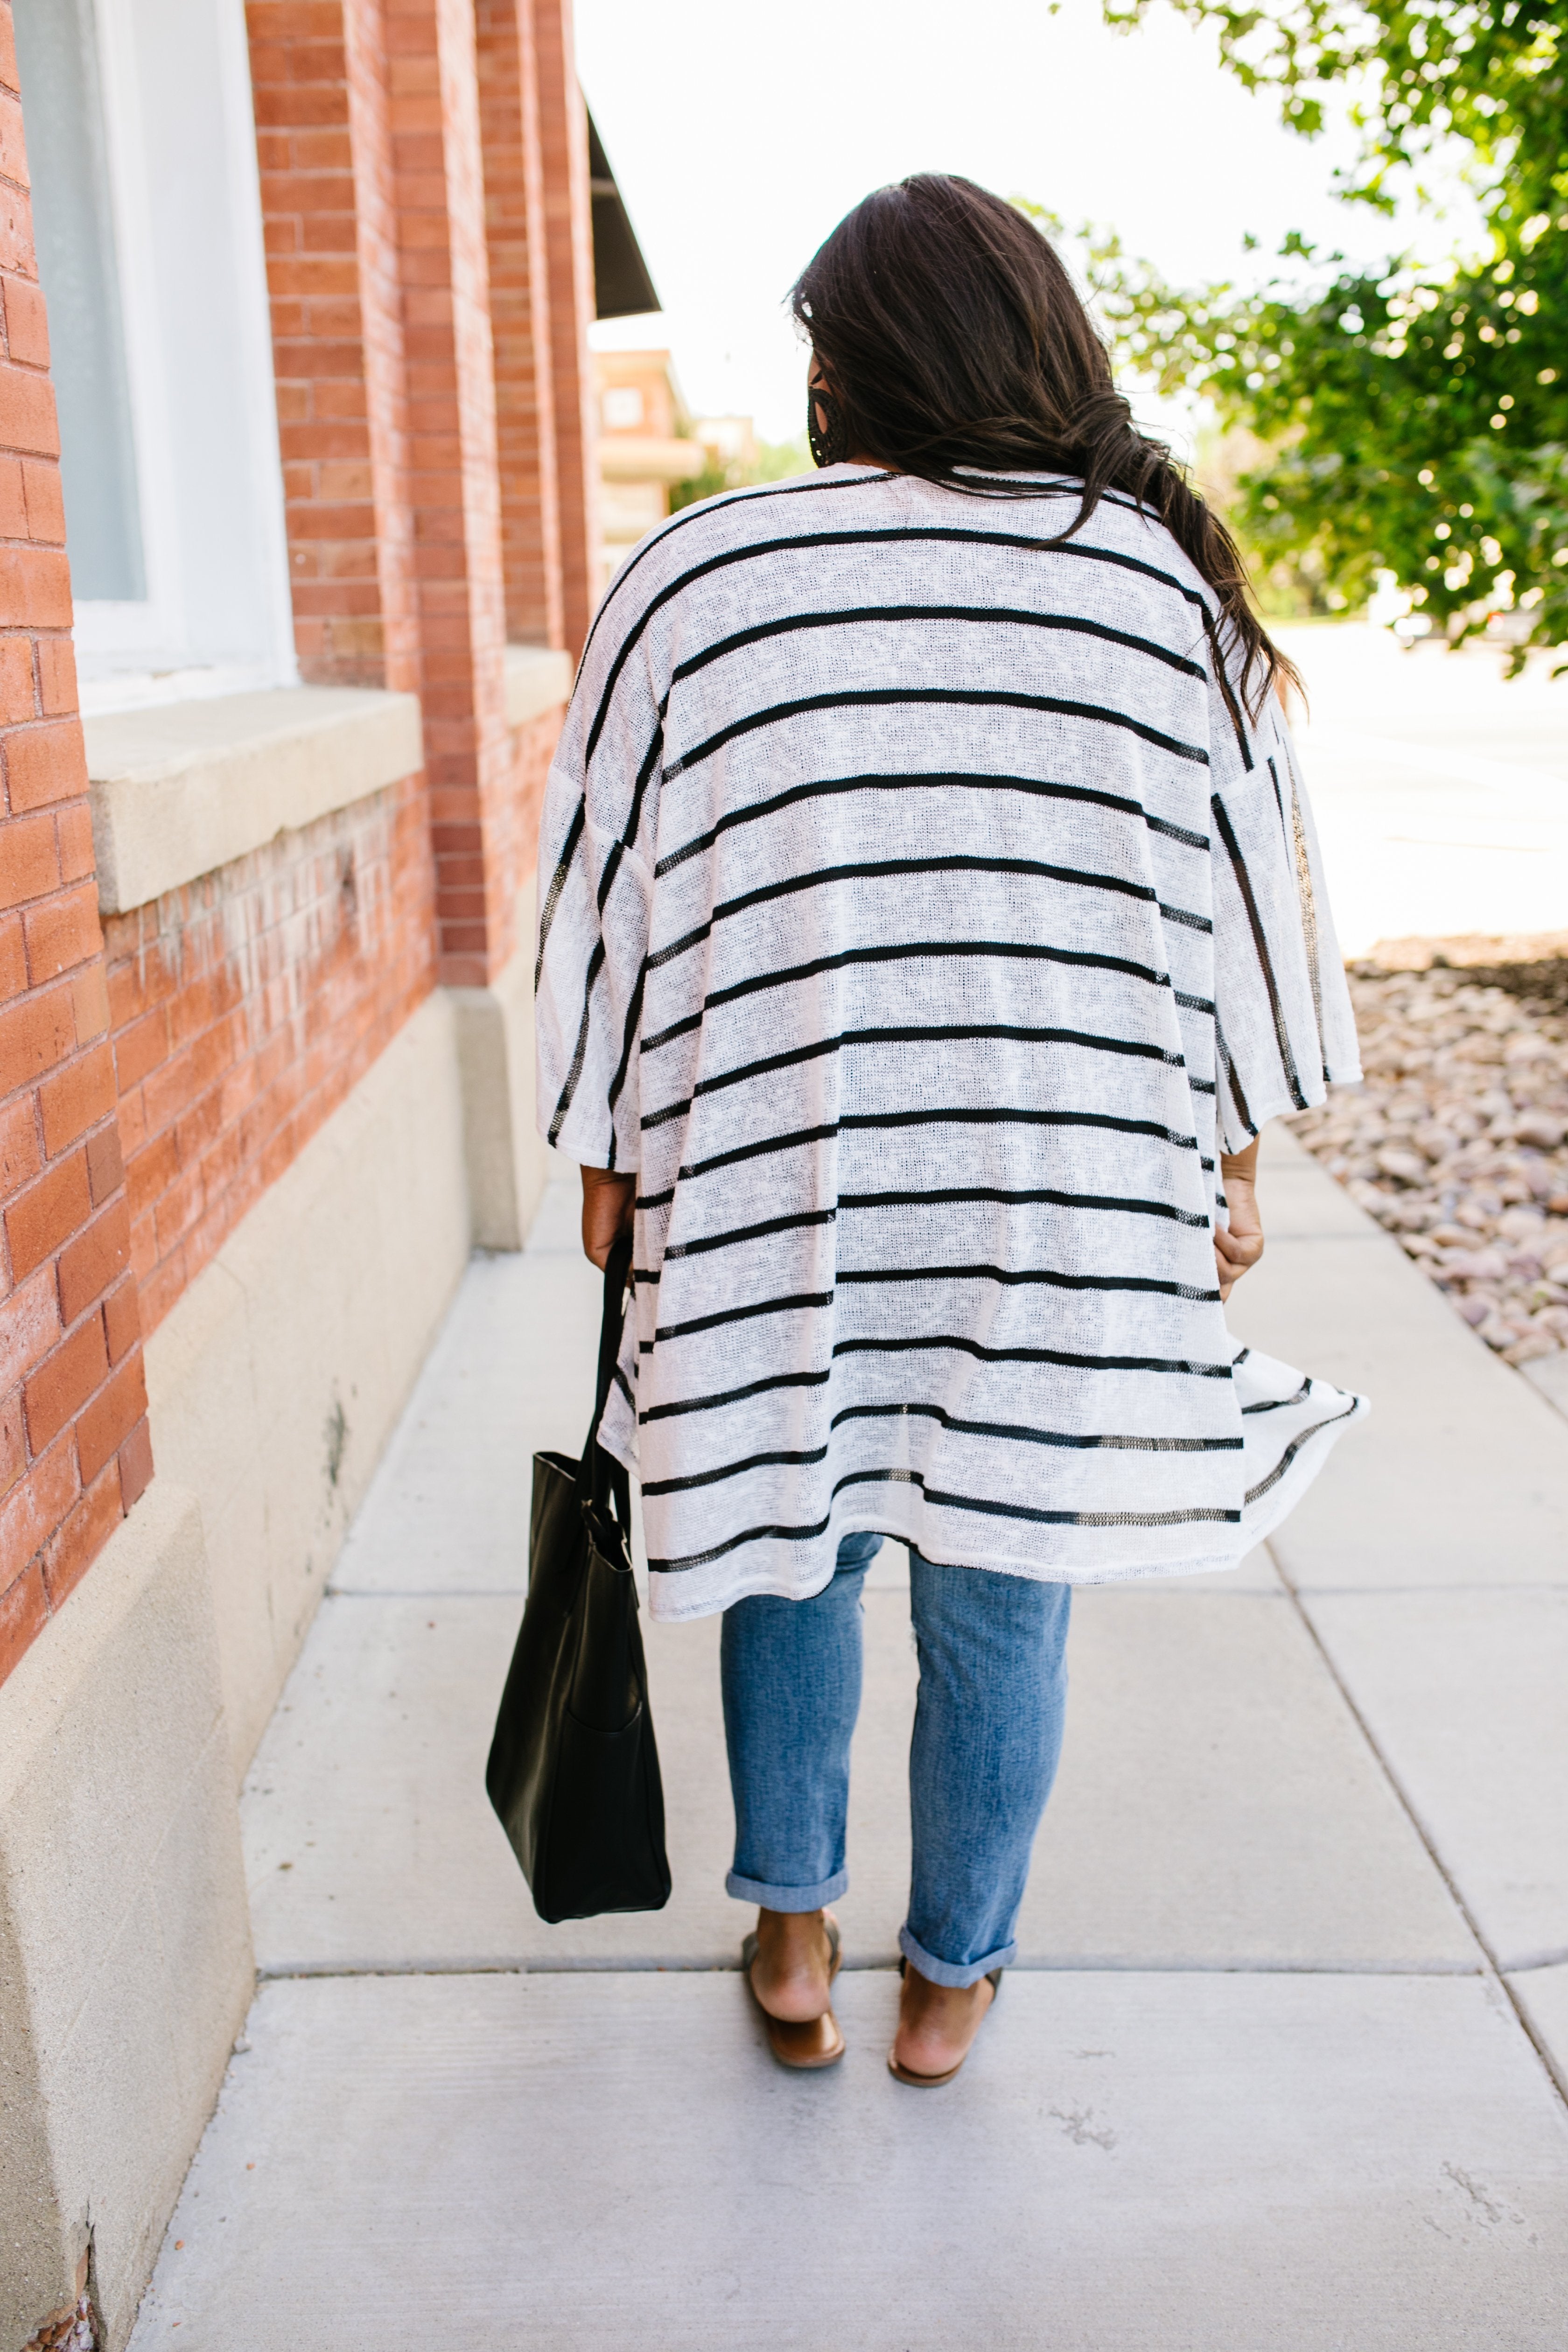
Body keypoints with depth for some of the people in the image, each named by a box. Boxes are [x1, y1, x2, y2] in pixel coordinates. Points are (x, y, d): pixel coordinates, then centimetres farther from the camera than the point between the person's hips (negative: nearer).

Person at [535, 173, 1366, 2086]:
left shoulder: (690, 579, -4)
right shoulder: (1166, 587, 0)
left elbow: (610, 895, 1)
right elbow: (1247, 892, 5)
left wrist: (609, 1158, 12)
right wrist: (1232, 1162, 15)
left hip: (779, 1183, 0)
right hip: (1073, 1197, 1)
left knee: (795, 1548, 22)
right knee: (999, 1602, 15)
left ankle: (789, 1928, 34)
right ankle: (953, 1975, 34)